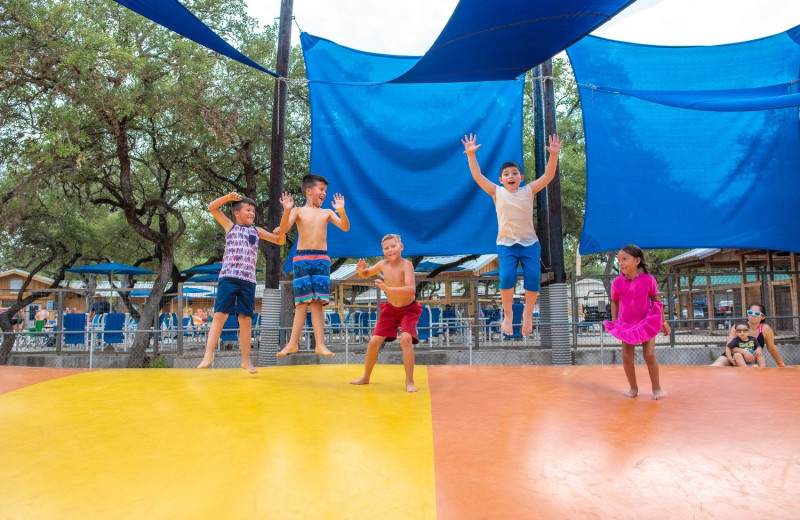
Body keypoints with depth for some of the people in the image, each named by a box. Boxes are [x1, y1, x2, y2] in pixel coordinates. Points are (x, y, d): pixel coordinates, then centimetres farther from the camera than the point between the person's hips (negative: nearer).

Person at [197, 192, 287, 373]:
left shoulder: (256, 231, 18)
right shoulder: (230, 226, 13)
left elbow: (280, 241, 21)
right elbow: (212, 207, 7)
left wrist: (280, 232, 0)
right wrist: (228, 197, -5)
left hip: (248, 281, 3)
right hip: (228, 278, -2)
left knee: (246, 320, 4)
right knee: (220, 315, -9)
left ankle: (246, 360, 12)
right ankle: (208, 355, -6)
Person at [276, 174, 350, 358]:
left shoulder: (327, 212, 12)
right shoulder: (298, 211, 5)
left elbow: (345, 227, 0)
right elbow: (283, 230, -9)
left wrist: (341, 210, -16)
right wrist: (287, 211, -25)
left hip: (321, 260, 2)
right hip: (301, 259, -1)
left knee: (317, 303, -1)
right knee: (302, 303, -1)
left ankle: (320, 344, -1)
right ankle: (293, 343, 7)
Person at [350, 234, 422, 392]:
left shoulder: (406, 264, -26)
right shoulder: (383, 265, -10)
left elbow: (411, 289, -40)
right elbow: (366, 274, 10)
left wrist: (388, 289, -49)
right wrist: (360, 270, -14)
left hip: (409, 310, -5)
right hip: (390, 309, 5)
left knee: (406, 339, -29)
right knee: (374, 342, 3)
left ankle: (409, 382, -15)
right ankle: (366, 377, 26)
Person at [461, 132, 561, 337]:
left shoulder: (528, 191, 6)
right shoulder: (497, 192, 4)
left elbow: (548, 176, -2)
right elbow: (477, 176, -3)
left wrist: (554, 155, -15)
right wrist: (471, 154, -12)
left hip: (530, 243, 1)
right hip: (506, 244, -1)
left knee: (533, 277, -12)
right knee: (507, 276, -21)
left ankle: (528, 314, 13)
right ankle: (507, 314, 3)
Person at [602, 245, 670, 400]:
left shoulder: (648, 280, -13)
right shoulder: (617, 282, -9)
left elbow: (656, 301, -1)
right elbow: (614, 302, 5)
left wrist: (663, 322, 5)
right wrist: (614, 322, 3)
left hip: (647, 323, -2)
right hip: (626, 325, 2)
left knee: (649, 356, -5)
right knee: (626, 357, 0)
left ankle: (656, 388, 13)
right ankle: (633, 387, 17)